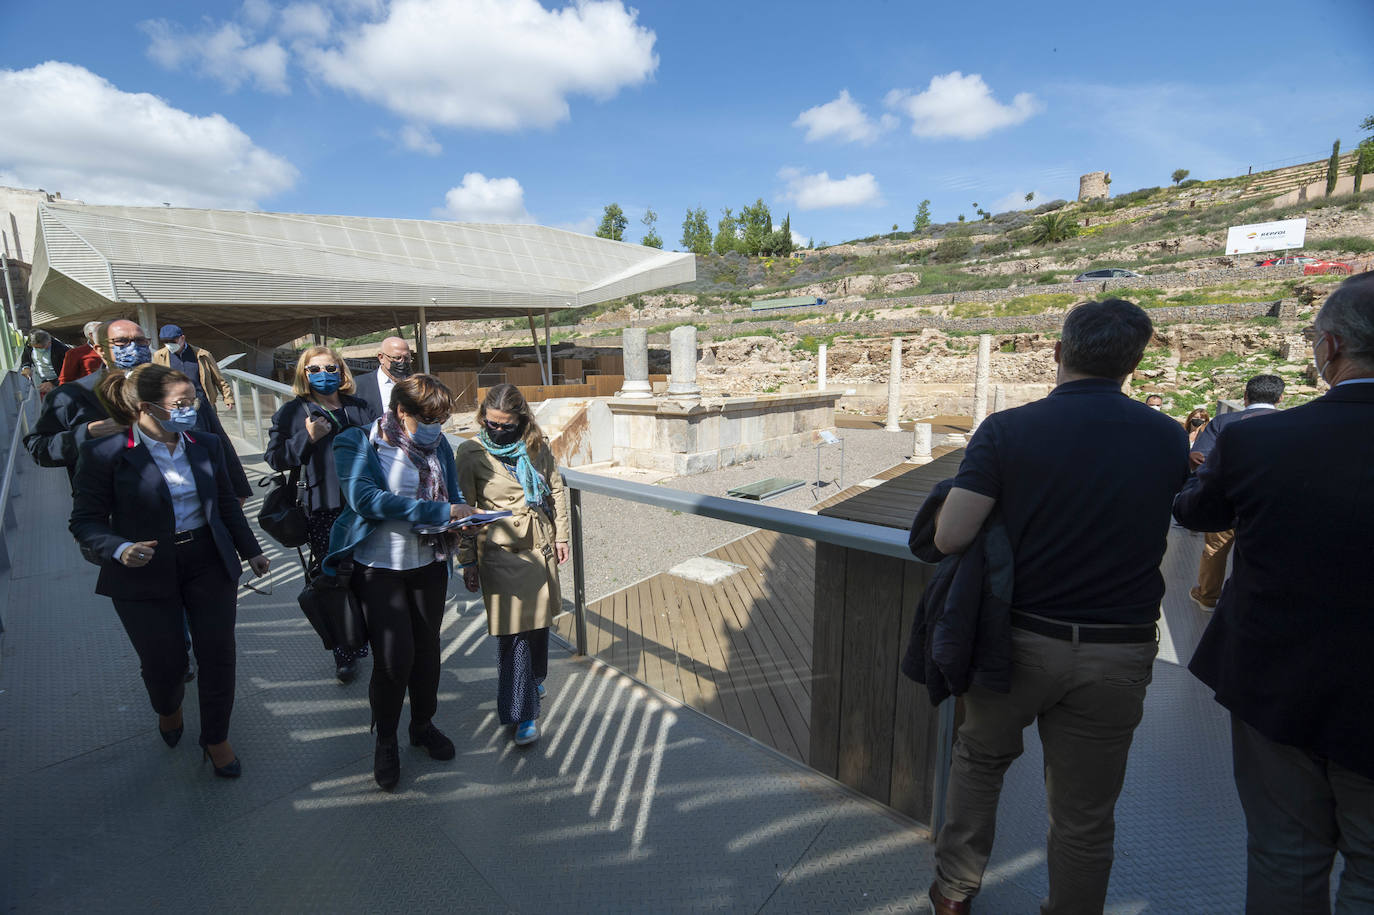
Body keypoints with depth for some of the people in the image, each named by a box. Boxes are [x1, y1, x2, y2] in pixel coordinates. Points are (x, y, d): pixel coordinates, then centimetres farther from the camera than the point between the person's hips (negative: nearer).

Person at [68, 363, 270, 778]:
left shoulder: (207, 445, 2)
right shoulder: (105, 453, -11)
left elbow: (227, 504, 11)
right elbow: (86, 521, -8)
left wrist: (251, 550, 15)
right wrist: (120, 549, -27)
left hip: (209, 564, 3)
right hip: (145, 573, -3)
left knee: (217, 654, 5)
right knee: (163, 663, 9)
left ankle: (215, 737, 27)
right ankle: (168, 710, 46)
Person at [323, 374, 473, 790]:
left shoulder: (438, 444, 2)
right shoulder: (358, 443, -13)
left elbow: (452, 492, 10)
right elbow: (364, 499, -26)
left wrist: (461, 516, -14)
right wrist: (436, 511, -30)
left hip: (429, 563, 5)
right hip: (379, 567, -4)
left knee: (427, 649, 15)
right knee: (393, 658, -3)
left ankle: (423, 724, 39)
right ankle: (385, 741, 24)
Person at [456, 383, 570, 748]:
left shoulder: (536, 446, 0)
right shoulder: (471, 452, -8)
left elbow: (556, 489, 11)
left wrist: (561, 534, 9)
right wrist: (468, 561, -2)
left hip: (540, 544, 4)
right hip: (500, 550, -4)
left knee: (539, 616, 16)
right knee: (512, 627, -3)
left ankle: (535, 677, 43)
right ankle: (523, 712, 9)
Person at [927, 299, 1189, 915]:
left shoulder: (1007, 430, -14)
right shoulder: (1169, 439, -4)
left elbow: (949, 537, -19)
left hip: (1019, 639, -1)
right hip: (1118, 653, 2)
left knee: (980, 757, 25)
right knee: (1085, 817, 17)